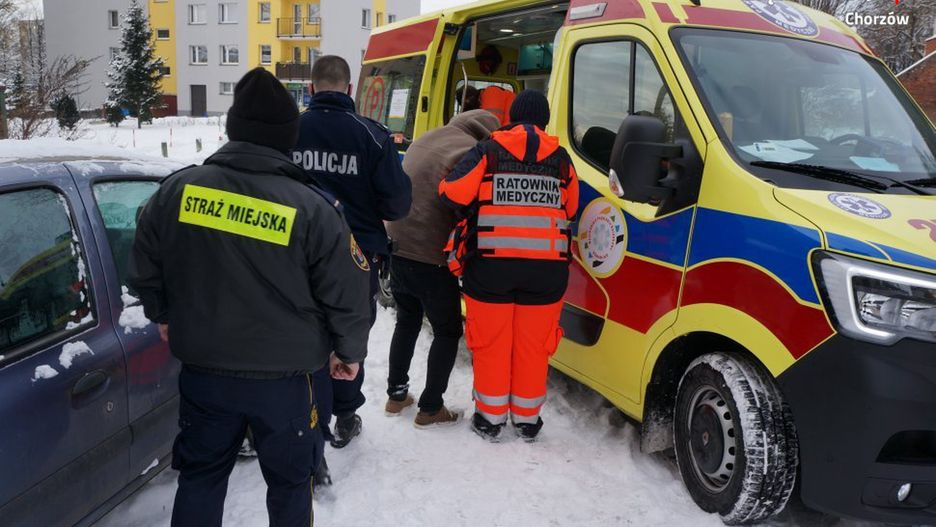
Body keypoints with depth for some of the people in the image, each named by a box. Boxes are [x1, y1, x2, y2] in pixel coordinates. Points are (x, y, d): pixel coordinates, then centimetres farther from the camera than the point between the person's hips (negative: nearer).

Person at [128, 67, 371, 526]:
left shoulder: (178, 189, -7)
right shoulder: (312, 208, -17)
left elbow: (144, 268, 6)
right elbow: (346, 292, -11)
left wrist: (163, 316, 24)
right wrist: (349, 352, 6)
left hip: (202, 370, 3)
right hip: (283, 376, -3)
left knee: (200, 473, 22)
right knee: (289, 479, 17)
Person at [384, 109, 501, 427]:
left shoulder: (425, 139, 12)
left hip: (397, 248, 8)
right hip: (430, 259, -8)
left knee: (407, 321, 24)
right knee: (448, 332, 9)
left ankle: (396, 394, 31)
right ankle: (430, 409, 13)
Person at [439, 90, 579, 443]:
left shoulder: (487, 152, -1)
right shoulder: (561, 159, 7)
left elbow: (453, 196, -7)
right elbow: (571, 209, 13)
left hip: (491, 265, -2)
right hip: (546, 268, 2)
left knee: (491, 344, 10)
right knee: (533, 345, 12)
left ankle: (490, 419, 21)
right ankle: (527, 420, 24)